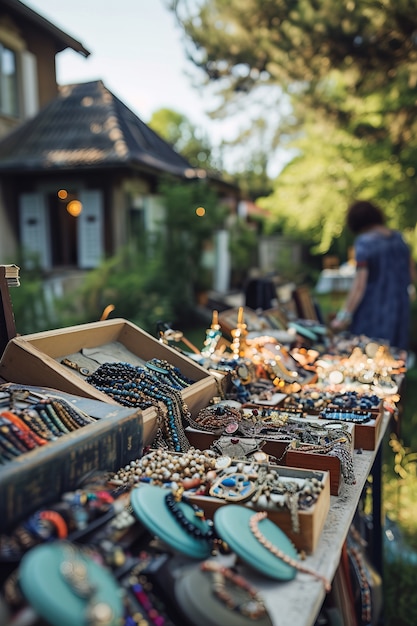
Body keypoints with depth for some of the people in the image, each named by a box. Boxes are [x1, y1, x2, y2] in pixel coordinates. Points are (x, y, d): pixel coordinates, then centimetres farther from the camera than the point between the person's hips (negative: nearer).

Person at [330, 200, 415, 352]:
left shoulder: (364, 242, -12)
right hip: (400, 310, 7)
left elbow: (359, 284, -16)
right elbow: (411, 276, 14)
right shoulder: (398, 237, 7)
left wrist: (344, 316, -13)